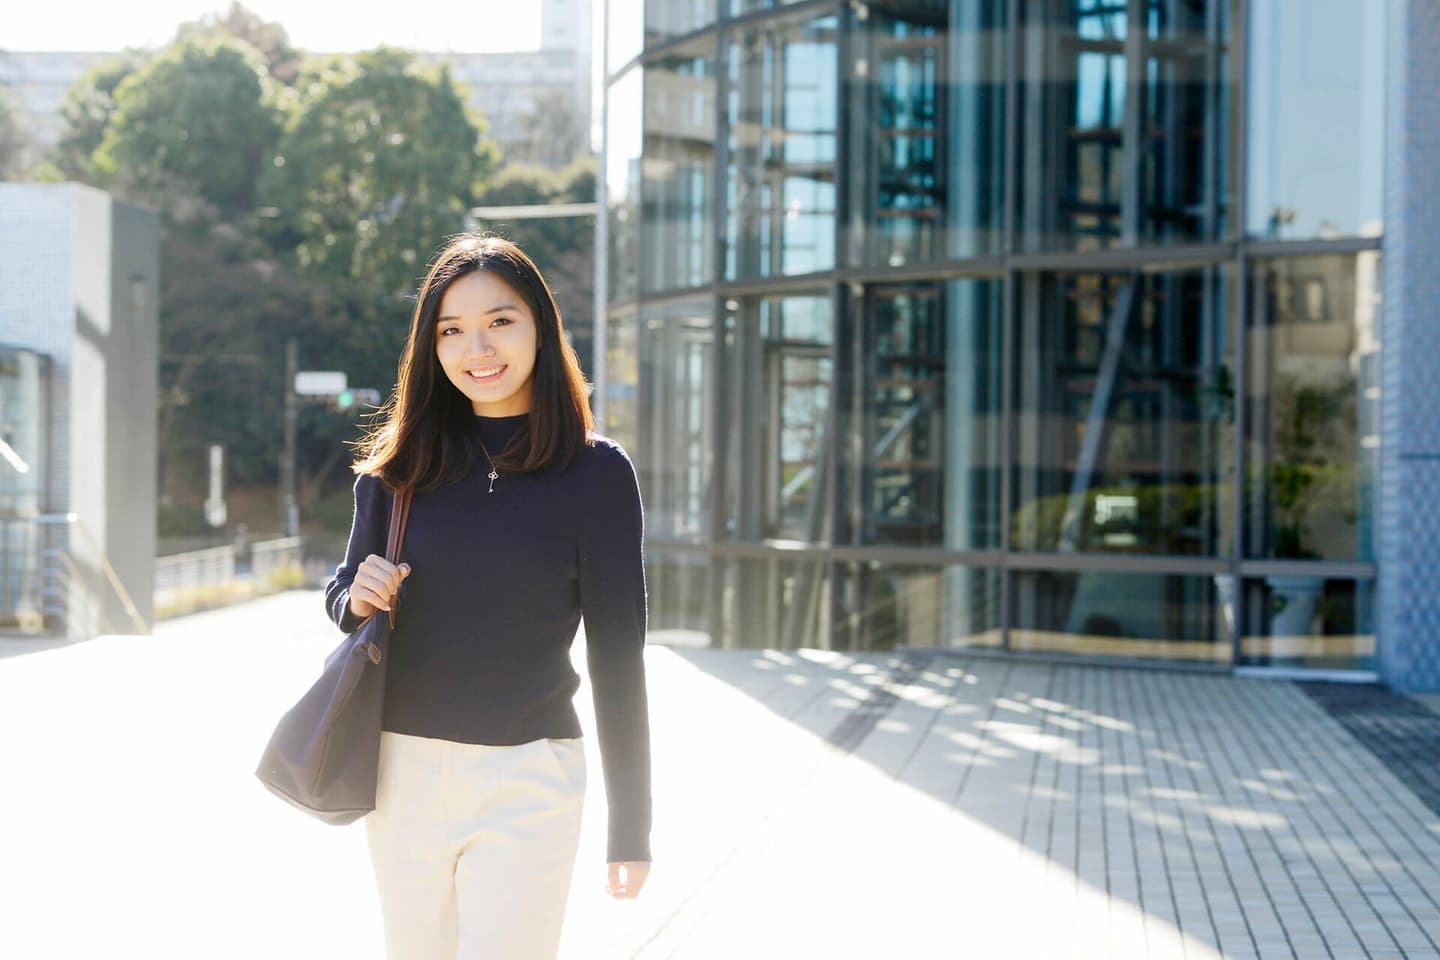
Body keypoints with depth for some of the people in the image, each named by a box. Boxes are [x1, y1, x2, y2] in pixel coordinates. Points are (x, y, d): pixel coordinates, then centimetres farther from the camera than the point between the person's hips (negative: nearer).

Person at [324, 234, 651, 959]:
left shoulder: (597, 472, -6)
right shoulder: (398, 463, 2)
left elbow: (616, 655, -3)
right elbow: (343, 594, 15)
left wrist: (631, 826, -1)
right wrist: (355, 597, -10)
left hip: (526, 784, -3)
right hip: (402, 769, 3)